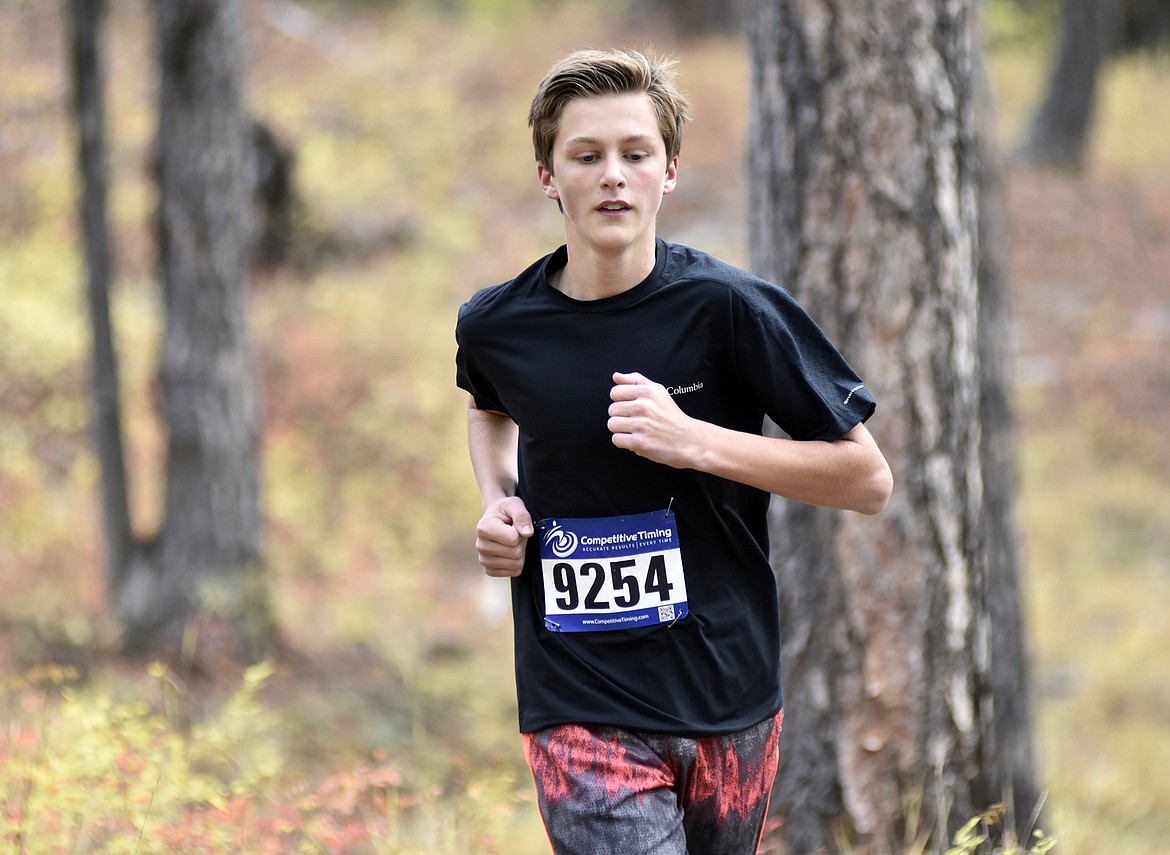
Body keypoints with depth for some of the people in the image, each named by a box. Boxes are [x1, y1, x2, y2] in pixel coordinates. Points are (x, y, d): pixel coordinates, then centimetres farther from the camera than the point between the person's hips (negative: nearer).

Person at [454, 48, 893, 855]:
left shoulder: (730, 310, -9)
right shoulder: (497, 325, 0)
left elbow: (868, 479, -6)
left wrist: (694, 441, -17)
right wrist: (498, 502, 5)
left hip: (730, 695, 0)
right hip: (583, 712, 0)